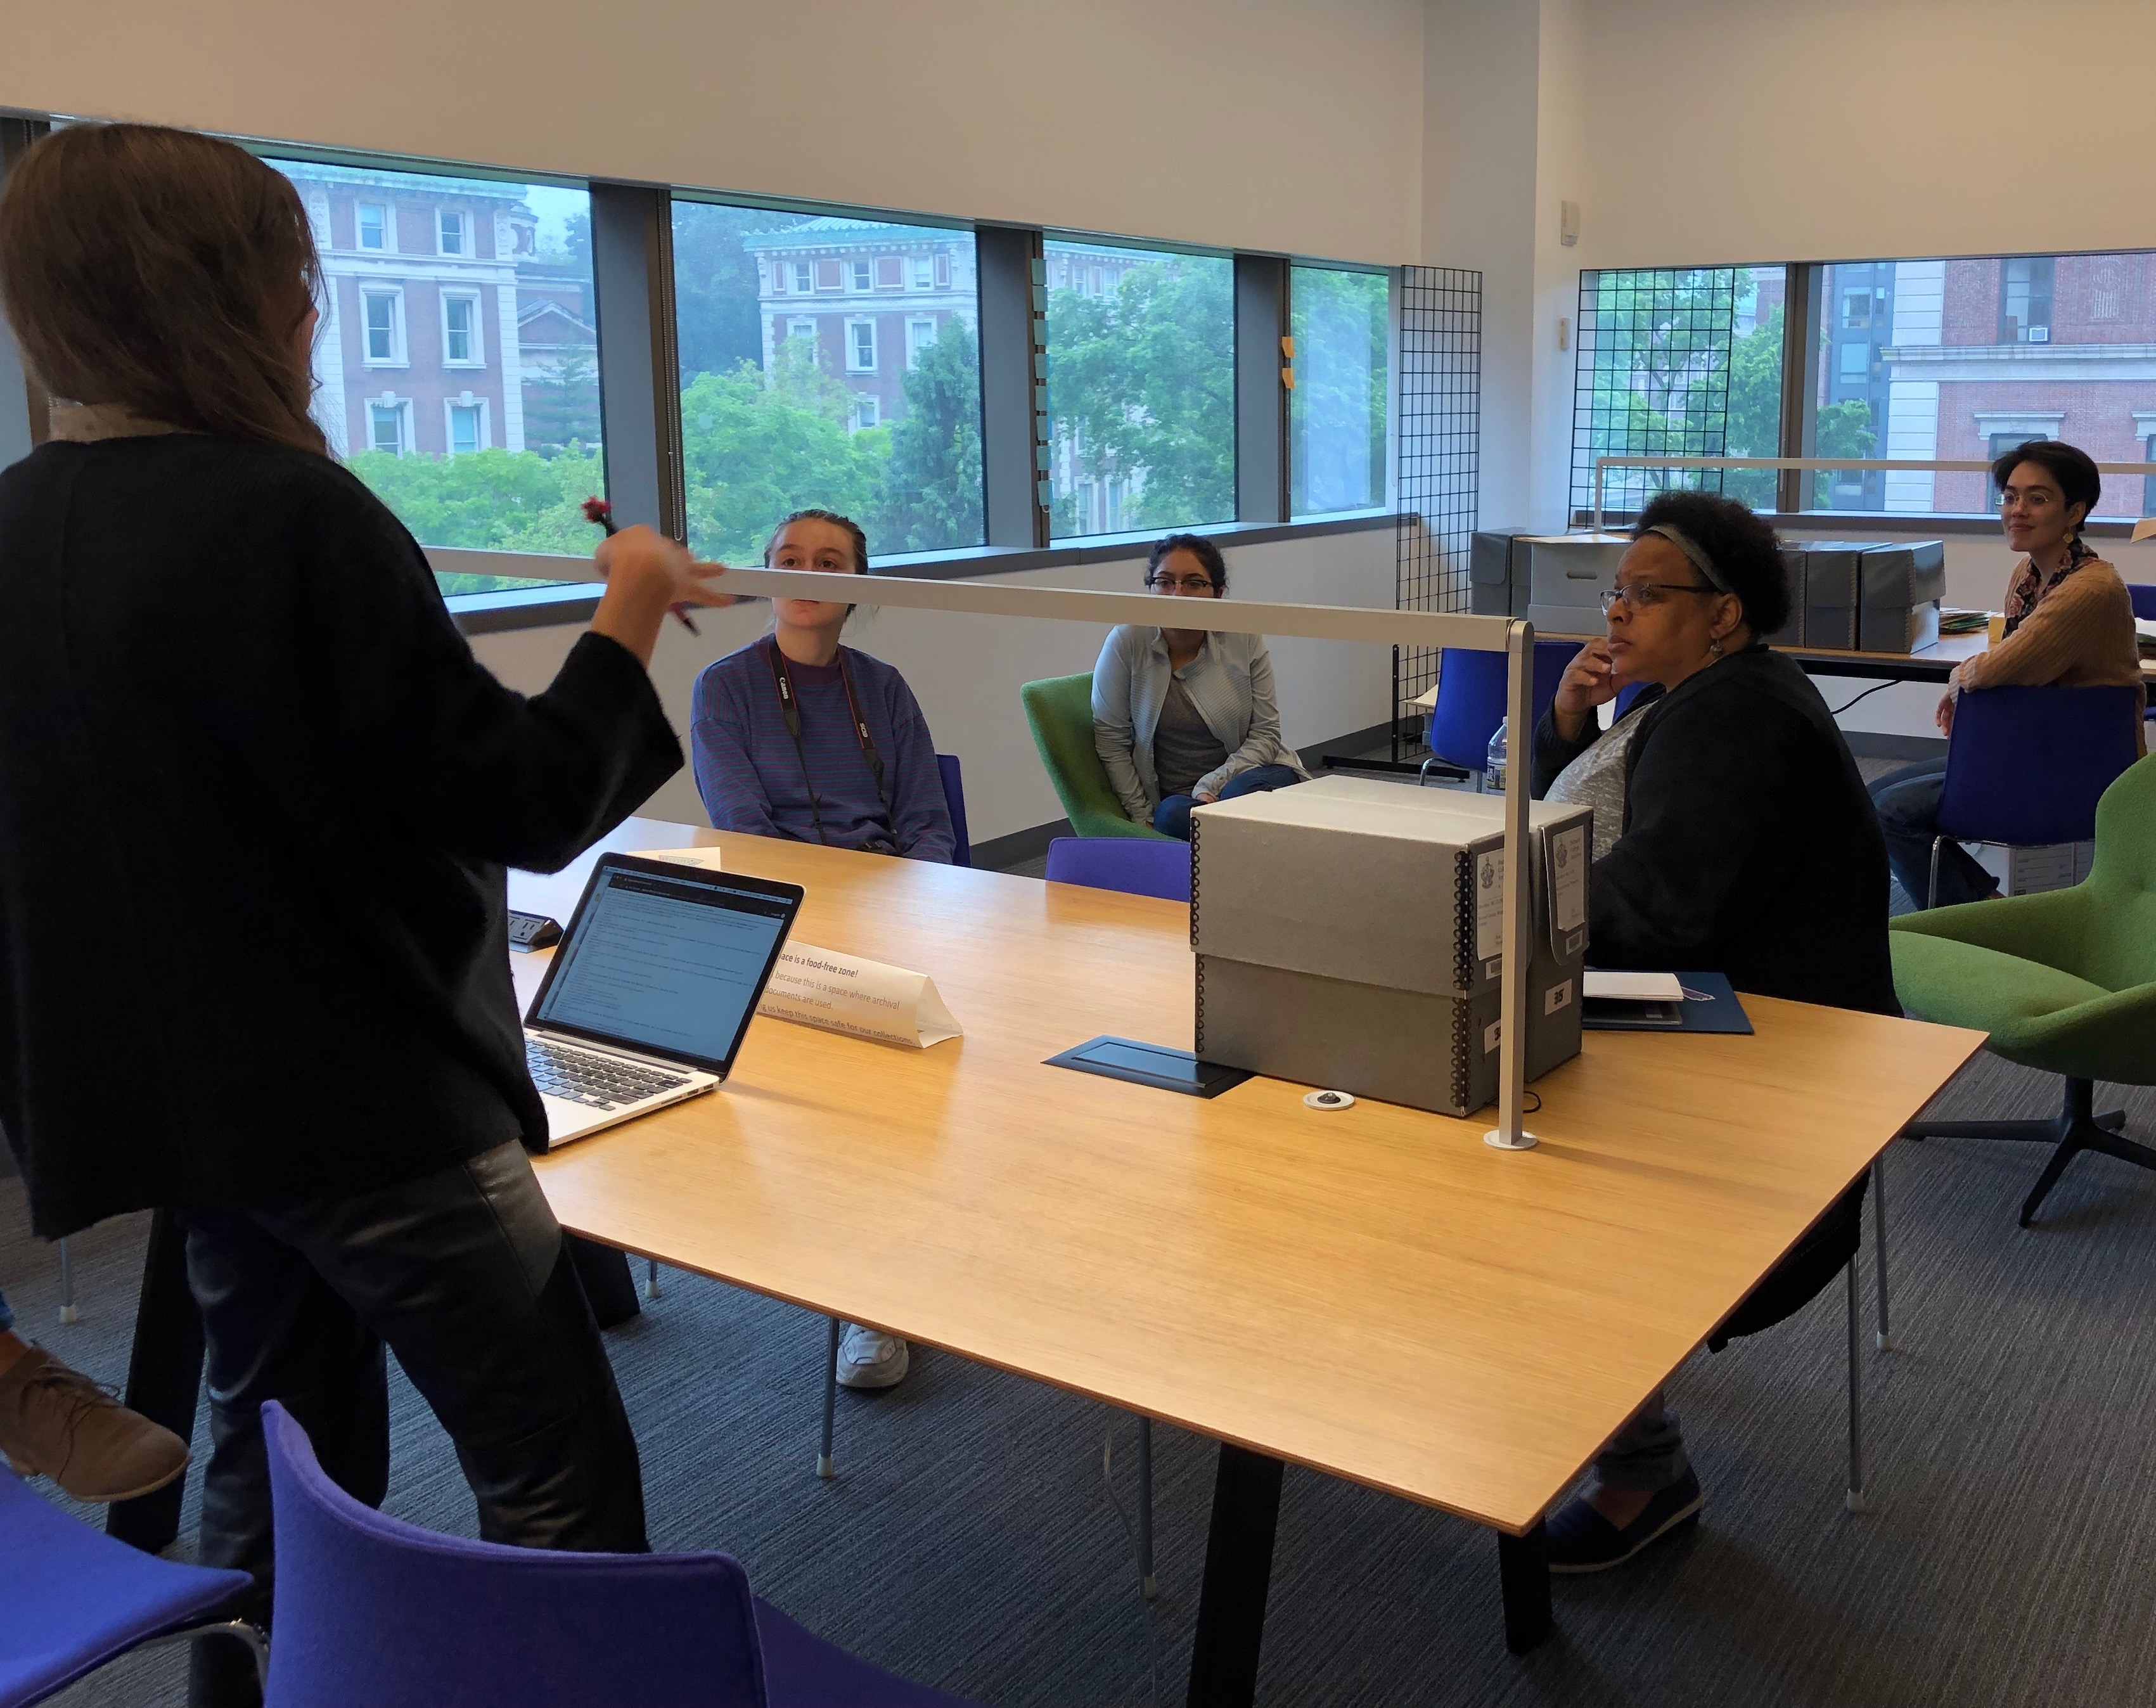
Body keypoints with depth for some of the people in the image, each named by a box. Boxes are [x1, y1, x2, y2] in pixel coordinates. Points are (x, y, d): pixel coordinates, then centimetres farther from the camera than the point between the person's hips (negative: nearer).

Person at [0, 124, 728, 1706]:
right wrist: (631, 617, -5)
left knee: (275, 1458, 22)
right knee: (559, 1481, 1)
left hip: (179, 1093, 9)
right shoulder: (296, 517, -20)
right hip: (377, 1102, -8)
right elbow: (530, 803, -18)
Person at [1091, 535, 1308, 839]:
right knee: (1172, 816, -34)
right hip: (1173, 795, 0)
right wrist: (1142, 818, -5)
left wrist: (1212, 786, -15)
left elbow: (1265, 733, -1)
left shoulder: (1244, 639, -4)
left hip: (1249, 773, 0)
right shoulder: (1126, 642, -8)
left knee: (1240, 794, -34)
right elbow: (1111, 741, -3)